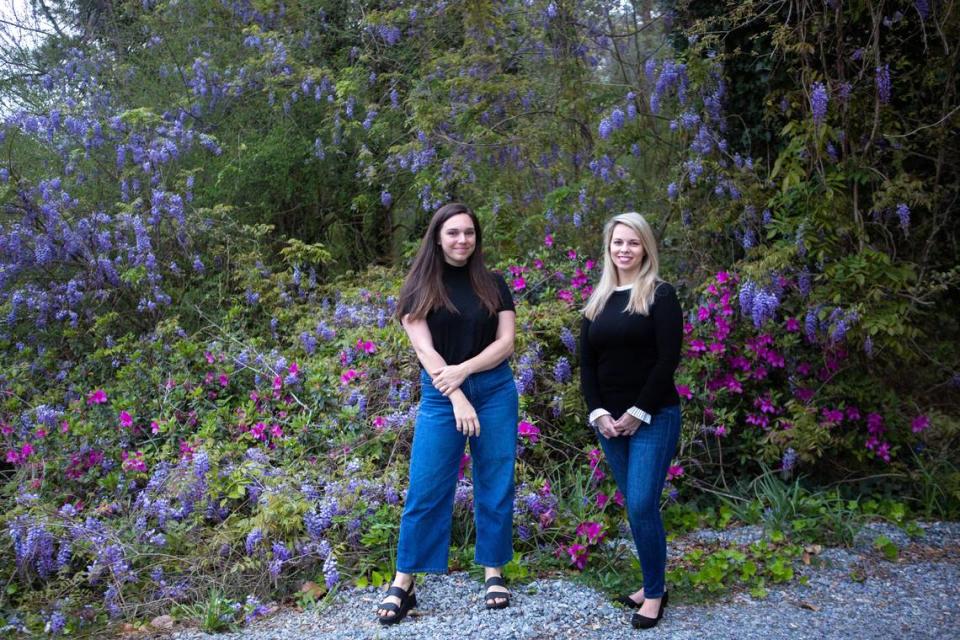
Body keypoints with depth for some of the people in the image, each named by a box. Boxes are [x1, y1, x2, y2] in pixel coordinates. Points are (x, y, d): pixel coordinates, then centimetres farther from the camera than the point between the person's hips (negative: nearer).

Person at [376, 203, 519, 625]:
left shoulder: (493, 285, 6)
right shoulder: (420, 288, 0)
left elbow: (506, 342, -1)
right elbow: (424, 350, -8)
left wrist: (463, 370, -16)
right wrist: (456, 397, -18)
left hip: (495, 391, 2)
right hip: (440, 396, -2)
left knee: (494, 486, 7)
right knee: (425, 490, -2)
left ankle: (494, 573, 21)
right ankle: (403, 585, 7)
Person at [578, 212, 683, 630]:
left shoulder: (660, 295, -4)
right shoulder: (597, 301, 11)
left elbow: (668, 360, -11)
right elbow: (587, 364, 9)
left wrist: (637, 413, -14)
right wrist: (598, 414, -4)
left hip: (654, 418, -5)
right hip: (609, 421, 5)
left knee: (642, 506, -10)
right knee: (634, 507, 9)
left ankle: (655, 593, 6)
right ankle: (650, 585, 21)